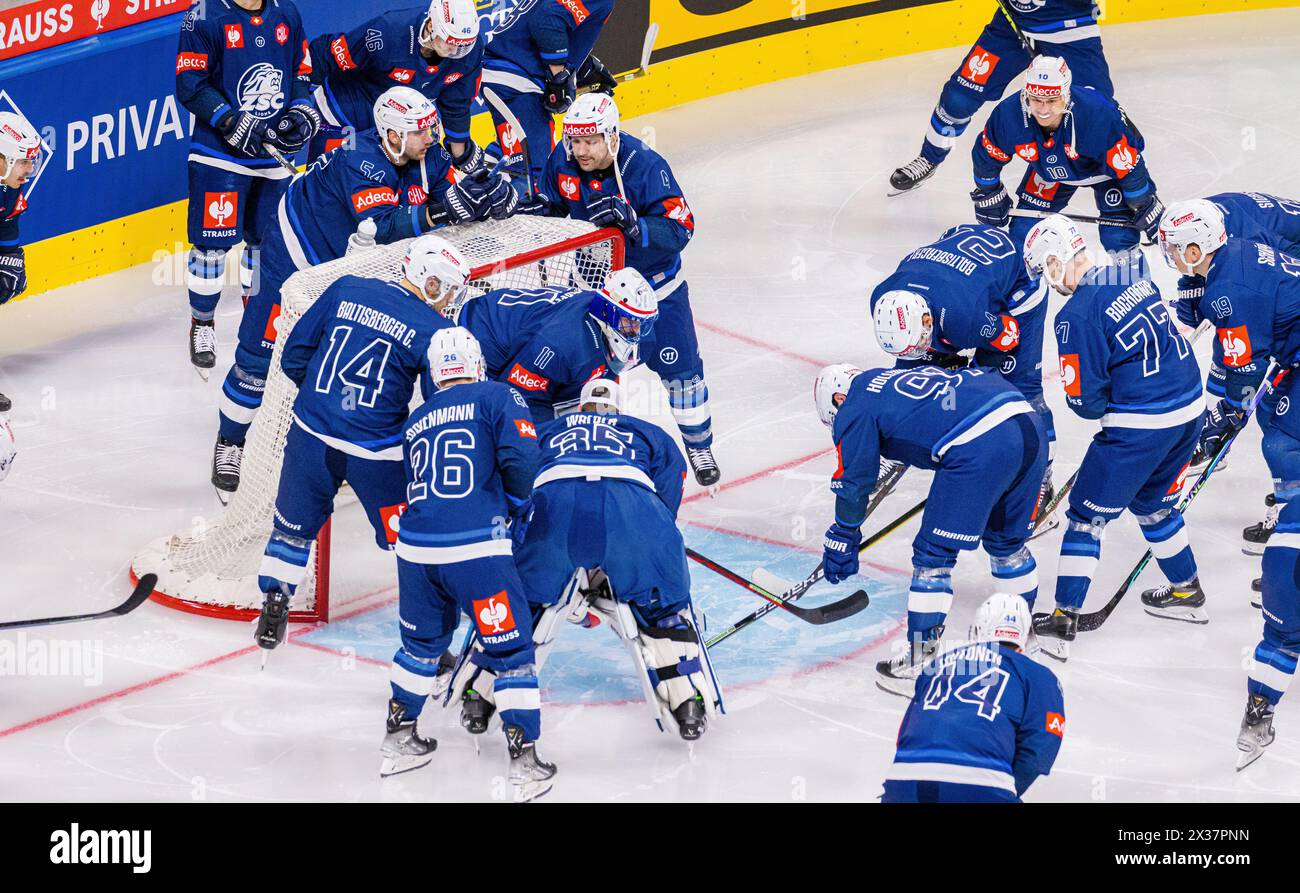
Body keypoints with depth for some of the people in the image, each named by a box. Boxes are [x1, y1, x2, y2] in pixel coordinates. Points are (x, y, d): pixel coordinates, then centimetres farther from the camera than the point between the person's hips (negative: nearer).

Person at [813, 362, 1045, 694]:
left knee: (934, 555, 5)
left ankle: (919, 665, 9)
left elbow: (854, 481, 13)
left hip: (980, 448, -8)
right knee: (1006, 540, 28)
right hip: (1030, 425, 8)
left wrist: (842, 538, 26)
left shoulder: (855, 407, 11)